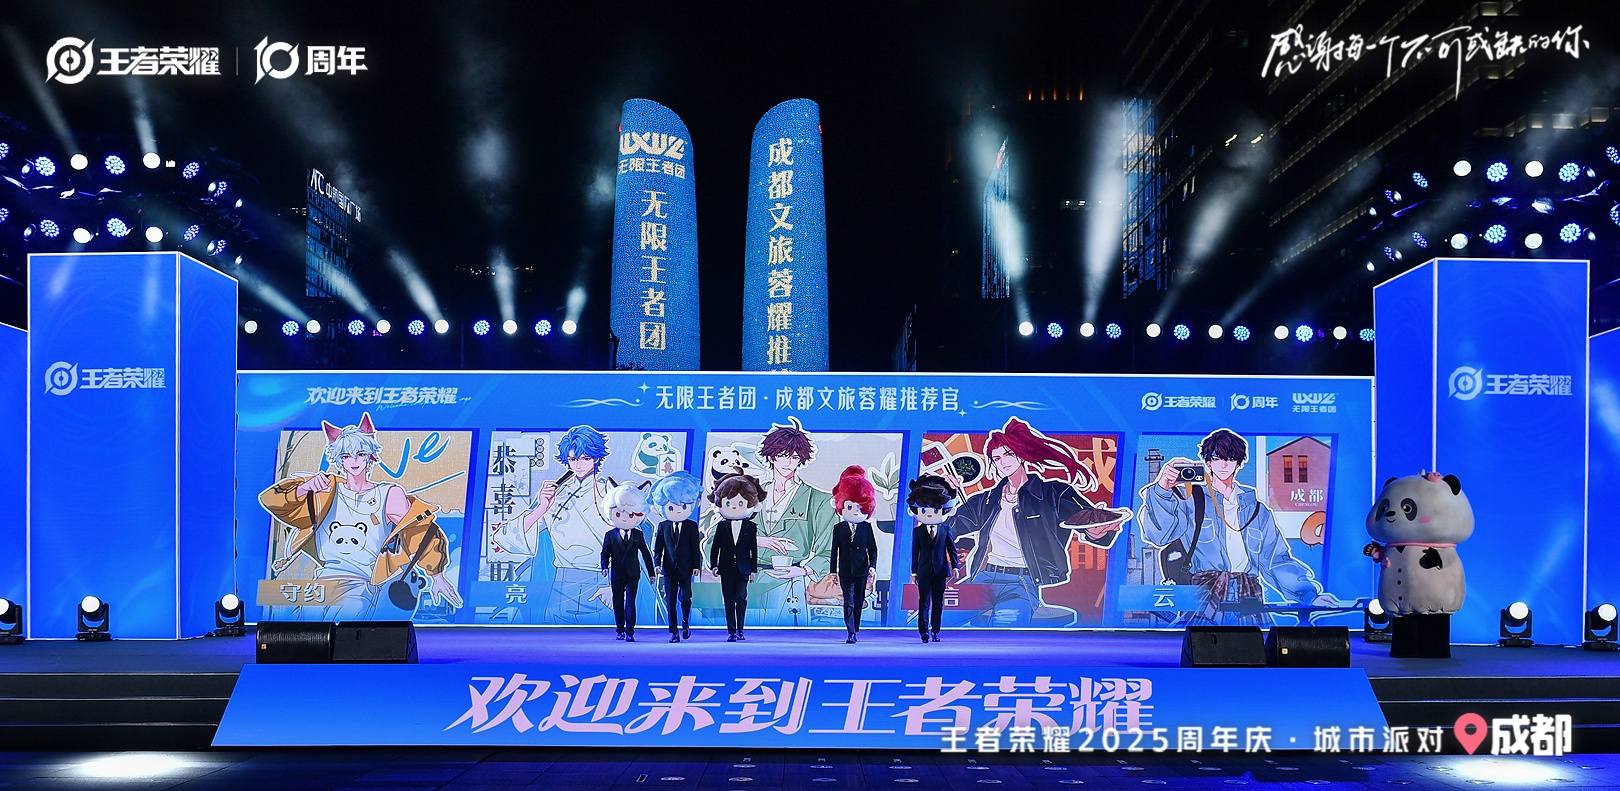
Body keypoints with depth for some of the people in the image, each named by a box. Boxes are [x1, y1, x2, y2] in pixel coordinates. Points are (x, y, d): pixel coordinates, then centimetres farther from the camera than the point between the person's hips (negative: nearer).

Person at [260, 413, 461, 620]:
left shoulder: (388, 495, 8)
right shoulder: (327, 490, 14)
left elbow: (421, 532, 9)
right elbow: (270, 499, 8)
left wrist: (436, 576, 2)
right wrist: (305, 488, -11)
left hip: (362, 585, -3)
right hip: (321, 581, 4)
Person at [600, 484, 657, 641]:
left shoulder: (638, 535, 5)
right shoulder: (610, 535, 4)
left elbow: (646, 554, 9)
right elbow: (605, 553, 0)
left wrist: (651, 572, 8)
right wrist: (605, 567, -18)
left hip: (633, 575, -1)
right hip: (616, 575, 1)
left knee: (630, 603, -8)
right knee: (618, 603, 9)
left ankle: (630, 632, -10)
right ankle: (620, 630, 21)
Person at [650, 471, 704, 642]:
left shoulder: (691, 525, 2)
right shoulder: (663, 526, 6)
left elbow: (695, 547, 1)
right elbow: (658, 546, 5)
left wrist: (696, 565, -4)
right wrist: (657, 563, -6)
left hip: (685, 568, -1)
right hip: (669, 569, 1)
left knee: (685, 598, -3)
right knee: (670, 601, 3)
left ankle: (685, 623, 23)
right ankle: (674, 632, 8)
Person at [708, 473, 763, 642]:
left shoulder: (751, 527, 4)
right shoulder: (722, 526, 6)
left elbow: (754, 549, 5)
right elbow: (715, 547, 7)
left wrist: (753, 570, 2)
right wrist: (714, 565, -3)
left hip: (743, 569, -1)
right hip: (727, 569, 1)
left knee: (741, 597, -14)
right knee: (729, 601, 3)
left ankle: (740, 630, 0)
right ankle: (731, 632, 9)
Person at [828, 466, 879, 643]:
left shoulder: (866, 527, 4)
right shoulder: (838, 528, 5)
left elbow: (873, 549, 5)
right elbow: (835, 550, 6)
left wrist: (872, 567, -6)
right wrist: (833, 571, 3)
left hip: (861, 570, 1)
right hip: (845, 571, -1)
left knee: (858, 602, 7)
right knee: (848, 602, -6)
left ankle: (855, 630, 16)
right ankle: (851, 633, -11)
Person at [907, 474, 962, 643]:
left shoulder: (945, 529, 6)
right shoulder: (917, 531, 5)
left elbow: (952, 549, 6)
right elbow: (915, 553, 5)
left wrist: (955, 566, -3)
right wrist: (914, 572, 2)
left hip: (940, 571, 1)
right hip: (924, 571, -1)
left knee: (938, 602, 5)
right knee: (924, 601, -3)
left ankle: (935, 631, 12)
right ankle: (924, 631, -4)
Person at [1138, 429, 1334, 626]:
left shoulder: (1256, 508, 25)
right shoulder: (1191, 500, 13)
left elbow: (1276, 560, 23)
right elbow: (1158, 533, -4)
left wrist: (1310, 593, 9)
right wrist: (1162, 490, -20)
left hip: (1249, 598, 4)